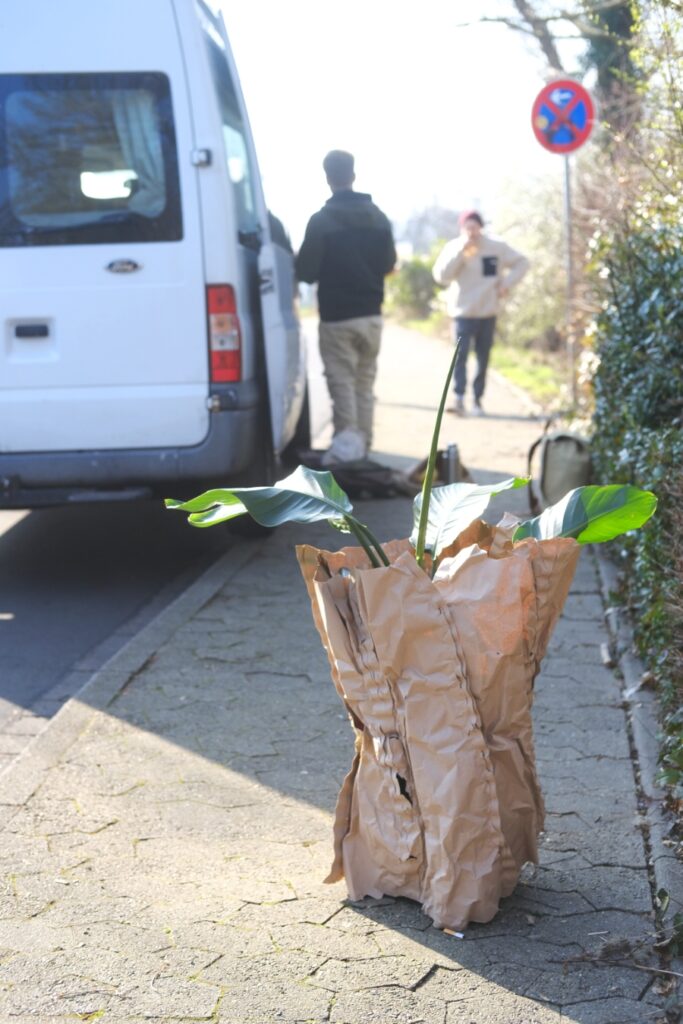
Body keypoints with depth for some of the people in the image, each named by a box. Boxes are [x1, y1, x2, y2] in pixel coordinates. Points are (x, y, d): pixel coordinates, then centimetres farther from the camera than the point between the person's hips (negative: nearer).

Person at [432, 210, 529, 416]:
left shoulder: (497, 247, -1)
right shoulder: (453, 248, -4)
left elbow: (521, 262, 9)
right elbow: (441, 276, -16)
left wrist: (507, 283, -5)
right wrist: (460, 252, -23)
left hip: (488, 312, 2)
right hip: (463, 312, -2)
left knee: (483, 358, 8)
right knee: (460, 355, -17)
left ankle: (478, 399, 17)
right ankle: (459, 399, -22)